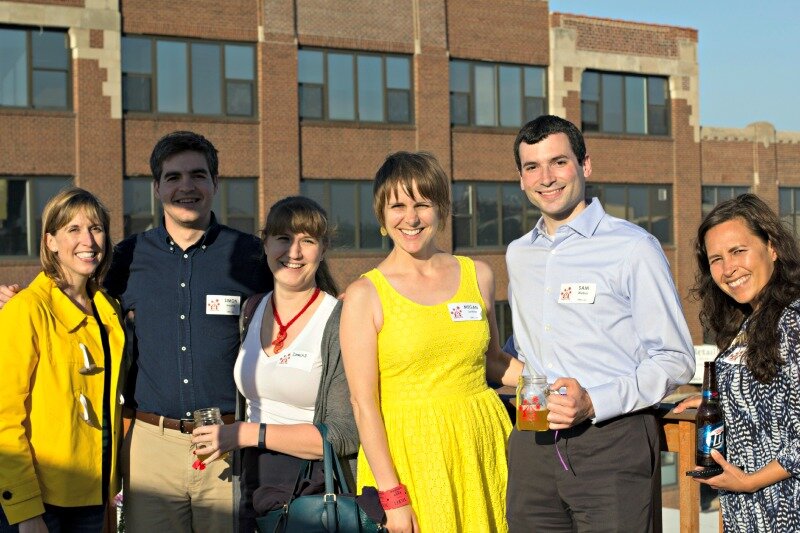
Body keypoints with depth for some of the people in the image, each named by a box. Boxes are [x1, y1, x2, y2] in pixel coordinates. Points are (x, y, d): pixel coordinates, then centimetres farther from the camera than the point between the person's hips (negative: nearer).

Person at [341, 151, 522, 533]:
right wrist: (391, 495, -12)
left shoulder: (477, 276, 8)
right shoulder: (365, 295, -3)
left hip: (482, 446, 3)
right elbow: (363, 404, -7)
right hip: (406, 452, -3)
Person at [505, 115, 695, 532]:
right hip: (533, 446, 5)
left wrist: (594, 403, -18)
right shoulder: (517, 255, 14)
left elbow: (675, 360, -6)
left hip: (611, 442, -5)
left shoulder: (633, 248, -5)